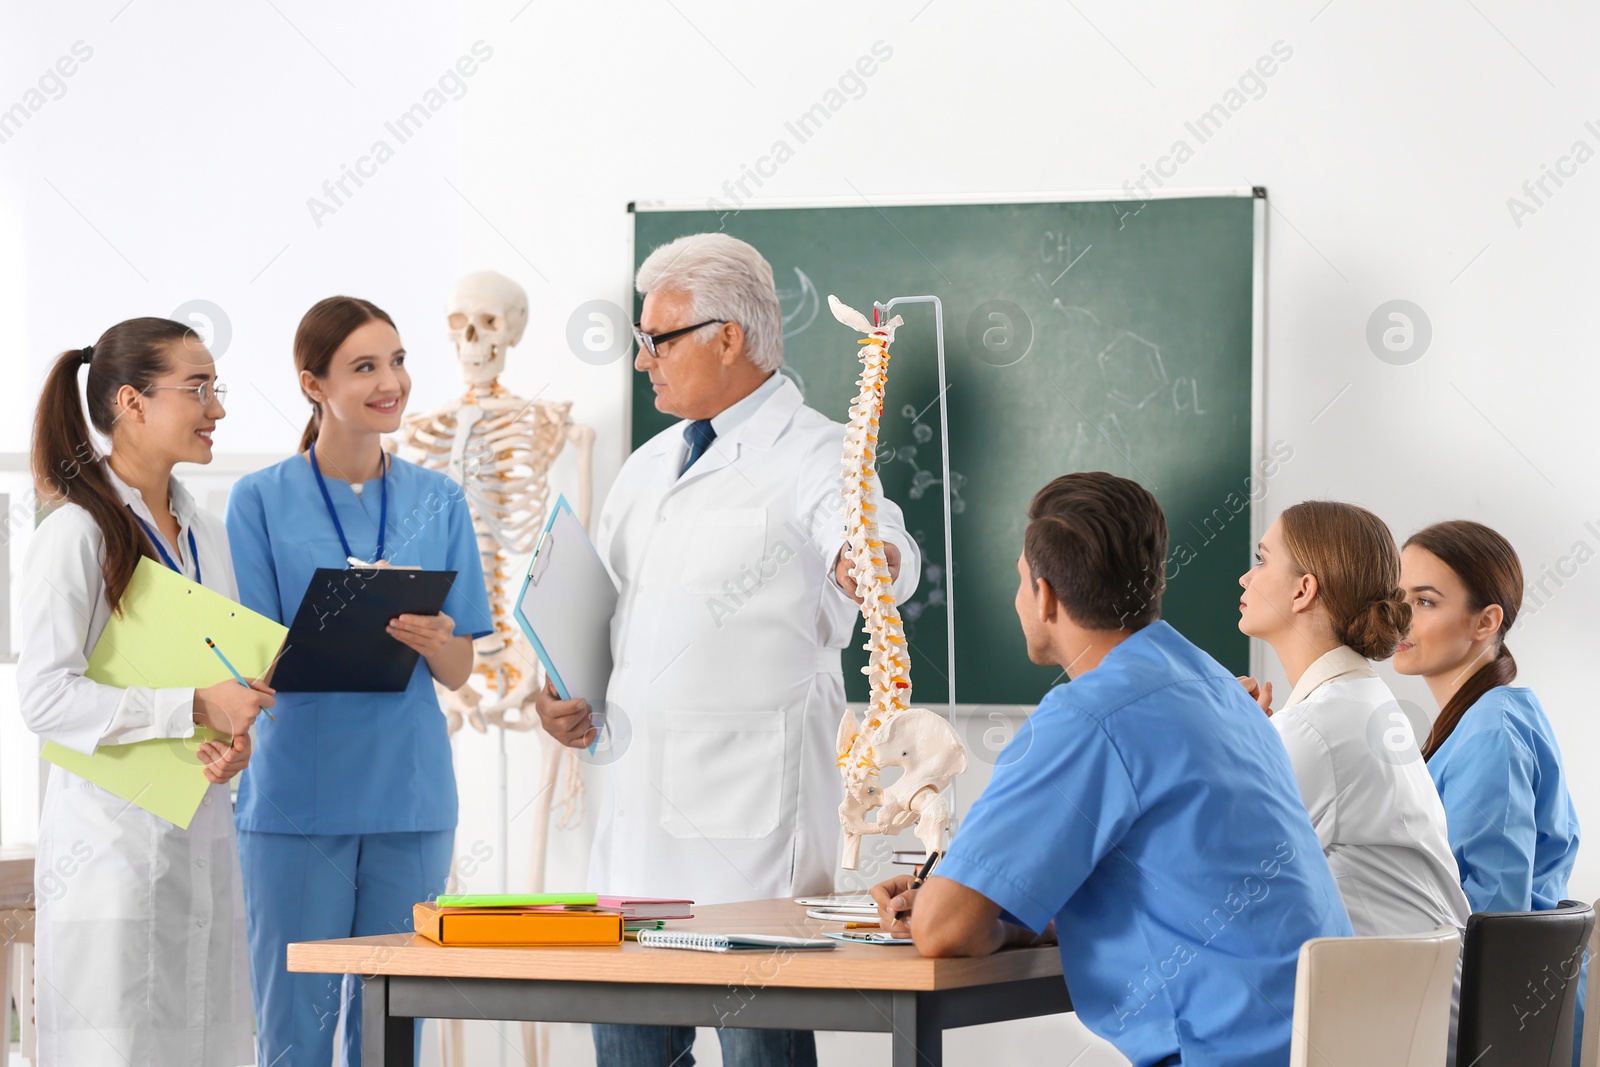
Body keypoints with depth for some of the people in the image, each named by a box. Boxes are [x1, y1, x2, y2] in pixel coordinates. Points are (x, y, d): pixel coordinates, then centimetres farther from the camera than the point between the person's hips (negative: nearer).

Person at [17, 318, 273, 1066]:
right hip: (112, 842, -7)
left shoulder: (205, 535, 14)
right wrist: (199, 707, -21)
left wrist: (236, 738, -3)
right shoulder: (77, 534, -10)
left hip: (202, 837, 7)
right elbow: (46, 697, -17)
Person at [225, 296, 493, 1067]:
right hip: (298, 794, -3)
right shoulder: (261, 501, -1)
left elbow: (458, 673, 7)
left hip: (409, 794, 3)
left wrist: (433, 641, -17)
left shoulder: (437, 501, 8)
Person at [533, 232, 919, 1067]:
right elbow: (601, 604, 29)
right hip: (639, 804, 7)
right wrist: (579, 697, 10)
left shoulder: (812, 457, -5)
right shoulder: (650, 466, 19)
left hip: (752, 810, -7)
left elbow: (876, 539, -26)